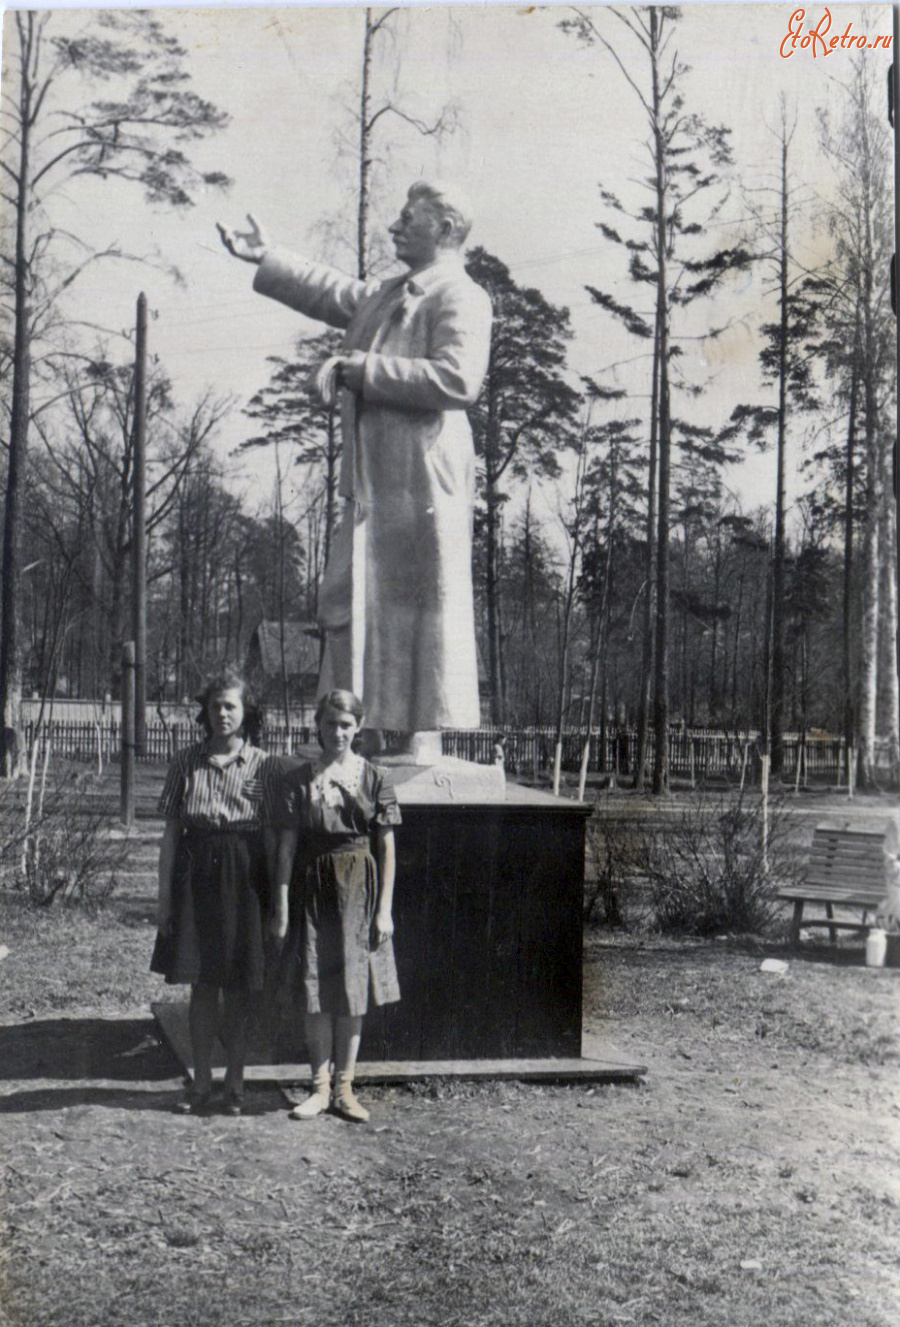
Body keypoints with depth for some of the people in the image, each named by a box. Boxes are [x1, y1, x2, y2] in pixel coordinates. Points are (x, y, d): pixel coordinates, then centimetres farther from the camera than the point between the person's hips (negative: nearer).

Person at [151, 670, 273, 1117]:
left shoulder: (262, 765, 1)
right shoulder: (186, 762, 5)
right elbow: (171, 831, 6)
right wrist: (164, 892, 2)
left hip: (244, 876, -1)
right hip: (197, 872, 1)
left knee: (238, 986, 5)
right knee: (201, 983, 5)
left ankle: (234, 1083, 17)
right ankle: (202, 1083, 16)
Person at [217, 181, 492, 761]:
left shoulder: (461, 298, -7)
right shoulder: (387, 295, 23)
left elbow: (458, 379, -21)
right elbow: (331, 292, 39)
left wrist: (366, 371, -18)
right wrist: (265, 259, 38)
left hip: (425, 475, -9)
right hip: (371, 477, 10)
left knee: (427, 601, -5)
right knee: (347, 598, 10)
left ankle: (427, 735, 0)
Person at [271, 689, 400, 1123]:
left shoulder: (374, 780, 1)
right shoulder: (298, 780, 1)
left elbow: (387, 849, 2)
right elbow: (287, 845, 1)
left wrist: (384, 908, -2)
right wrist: (281, 905, -3)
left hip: (358, 886, 0)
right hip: (312, 887, 0)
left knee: (352, 990, 5)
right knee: (317, 992, 3)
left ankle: (344, 1087, 16)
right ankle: (320, 1087, 14)